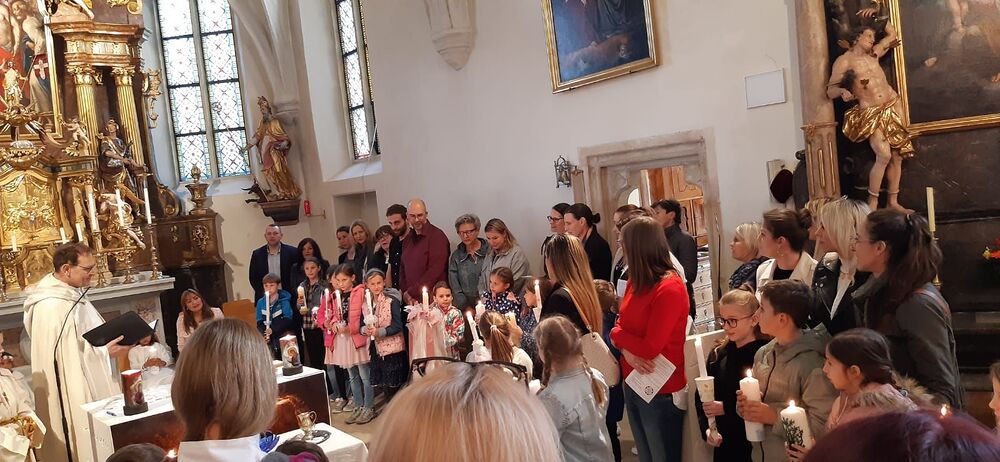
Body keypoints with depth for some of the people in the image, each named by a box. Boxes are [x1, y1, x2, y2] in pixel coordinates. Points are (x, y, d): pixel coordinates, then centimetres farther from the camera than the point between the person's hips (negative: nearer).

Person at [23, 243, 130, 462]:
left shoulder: (71, 294, 7)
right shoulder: (52, 308, -24)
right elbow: (65, 356, -25)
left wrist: (110, 342, 4)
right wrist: (106, 352, -21)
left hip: (91, 386, 9)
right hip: (75, 395, -9)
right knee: (86, 444, 2)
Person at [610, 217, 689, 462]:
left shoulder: (670, 288, -22)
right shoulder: (636, 282, 4)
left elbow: (650, 348, -24)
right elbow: (620, 328, 5)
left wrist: (620, 335, -8)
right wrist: (627, 350, -15)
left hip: (661, 391, -8)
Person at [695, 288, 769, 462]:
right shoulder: (718, 354, 5)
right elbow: (701, 397, 7)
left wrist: (726, 408, -15)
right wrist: (707, 429, -6)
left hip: (756, 446, -5)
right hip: (724, 443, 5)